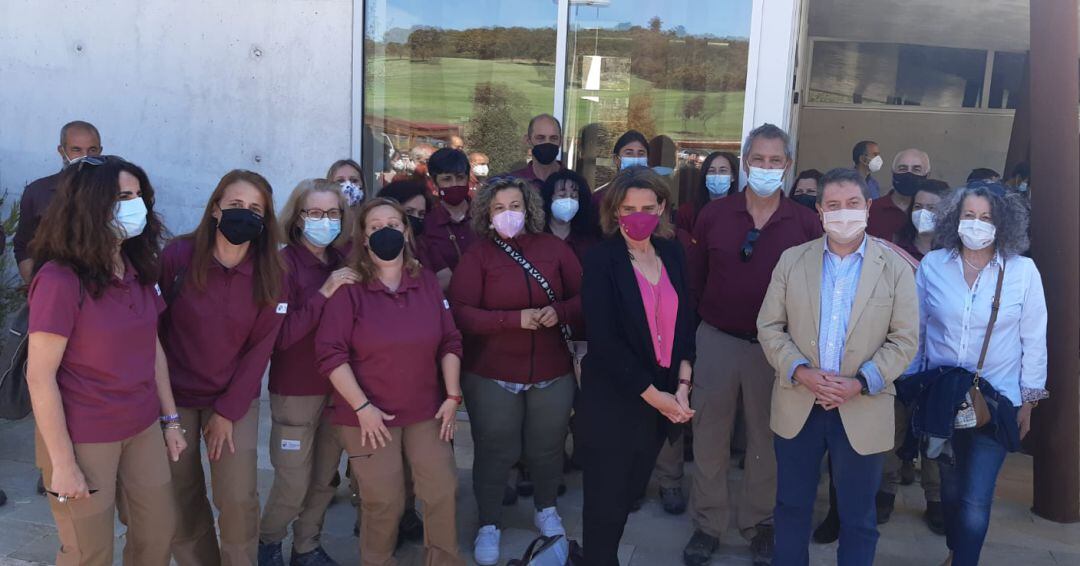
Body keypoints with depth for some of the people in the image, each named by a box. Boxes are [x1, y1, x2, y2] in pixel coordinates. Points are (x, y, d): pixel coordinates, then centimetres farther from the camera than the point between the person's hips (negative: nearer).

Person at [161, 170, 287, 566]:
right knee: (181, 498, 8)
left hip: (237, 399, 1)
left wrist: (228, 411, -7)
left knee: (238, 499, -4)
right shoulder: (178, 256, -12)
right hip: (176, 395, 0)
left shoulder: (271, 274, -8)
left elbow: (260, 348, -5)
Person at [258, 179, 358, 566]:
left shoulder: (345, 261, 2)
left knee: (325, 479, 13)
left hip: (339, 386, 5)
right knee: (294, 484, 3)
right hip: (297, 390, -4)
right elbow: (281, 334, -20)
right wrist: (324, 293, -25)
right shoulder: (283, 263, -12)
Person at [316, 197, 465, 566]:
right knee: (384, 502, 3)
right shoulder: (349, 288, -9)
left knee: (443, 491, 7)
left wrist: (452, 396, 1)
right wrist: (362, 406, -16)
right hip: (370, 415, -4)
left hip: (426, 411, 4)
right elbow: (330, 352, -14)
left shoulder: (427, 282, 4)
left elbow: (450, 342, 7)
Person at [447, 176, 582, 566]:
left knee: (547, 447, 18)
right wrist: (515, 319, -24)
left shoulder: (554, 248, 0)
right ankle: (489, 525, 29)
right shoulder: (477, 255, -8)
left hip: (552, 373, 3)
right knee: (495, 452, 8)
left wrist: (560, 312, -19)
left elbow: (583, 297, 2)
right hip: (492, 376, -2)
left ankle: (546, 509, 43)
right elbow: (461, 313, -16)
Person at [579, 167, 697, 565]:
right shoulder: (602, 260, -12)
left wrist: (682, 385, -5)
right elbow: (604, 340, -17)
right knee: (607, 497, 6)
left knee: (632, 490, 17)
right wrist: (652, 394, -15)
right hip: (613, 399, -5)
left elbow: (686, 321, 6)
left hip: (665, 396, 5)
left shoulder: (672, 253, 4)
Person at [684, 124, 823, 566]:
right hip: (717, 341, 1)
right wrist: (705, 318, 4)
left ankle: (759, 523, 30)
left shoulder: (805, 224, -5)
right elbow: (694, 277, 5)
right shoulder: (713, 215, -1)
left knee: (766, 439, 13)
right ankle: (708, 522, 26)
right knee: (709, 436, 10)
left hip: (775, 346, -1)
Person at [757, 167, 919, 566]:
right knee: (792, 506, 16)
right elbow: (769, 326, 0)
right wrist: (801, 372, -15)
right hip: (798, 406, 2)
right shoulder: (792, 260, 2)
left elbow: (904, 340, -4)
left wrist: (859, 383, -17)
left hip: (863, 411, -1)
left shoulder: (896, 269, -2)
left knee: (858, 517, 13)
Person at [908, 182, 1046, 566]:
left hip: (995, 400, -2)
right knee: (950, 485, 18)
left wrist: (1029, 399, 1)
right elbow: (916, 328, 3)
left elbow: (1034, 340, -1)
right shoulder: (932, 265, -5)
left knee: (976, 500, -6)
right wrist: (911, 384, 6)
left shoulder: (1023, 271, -8)